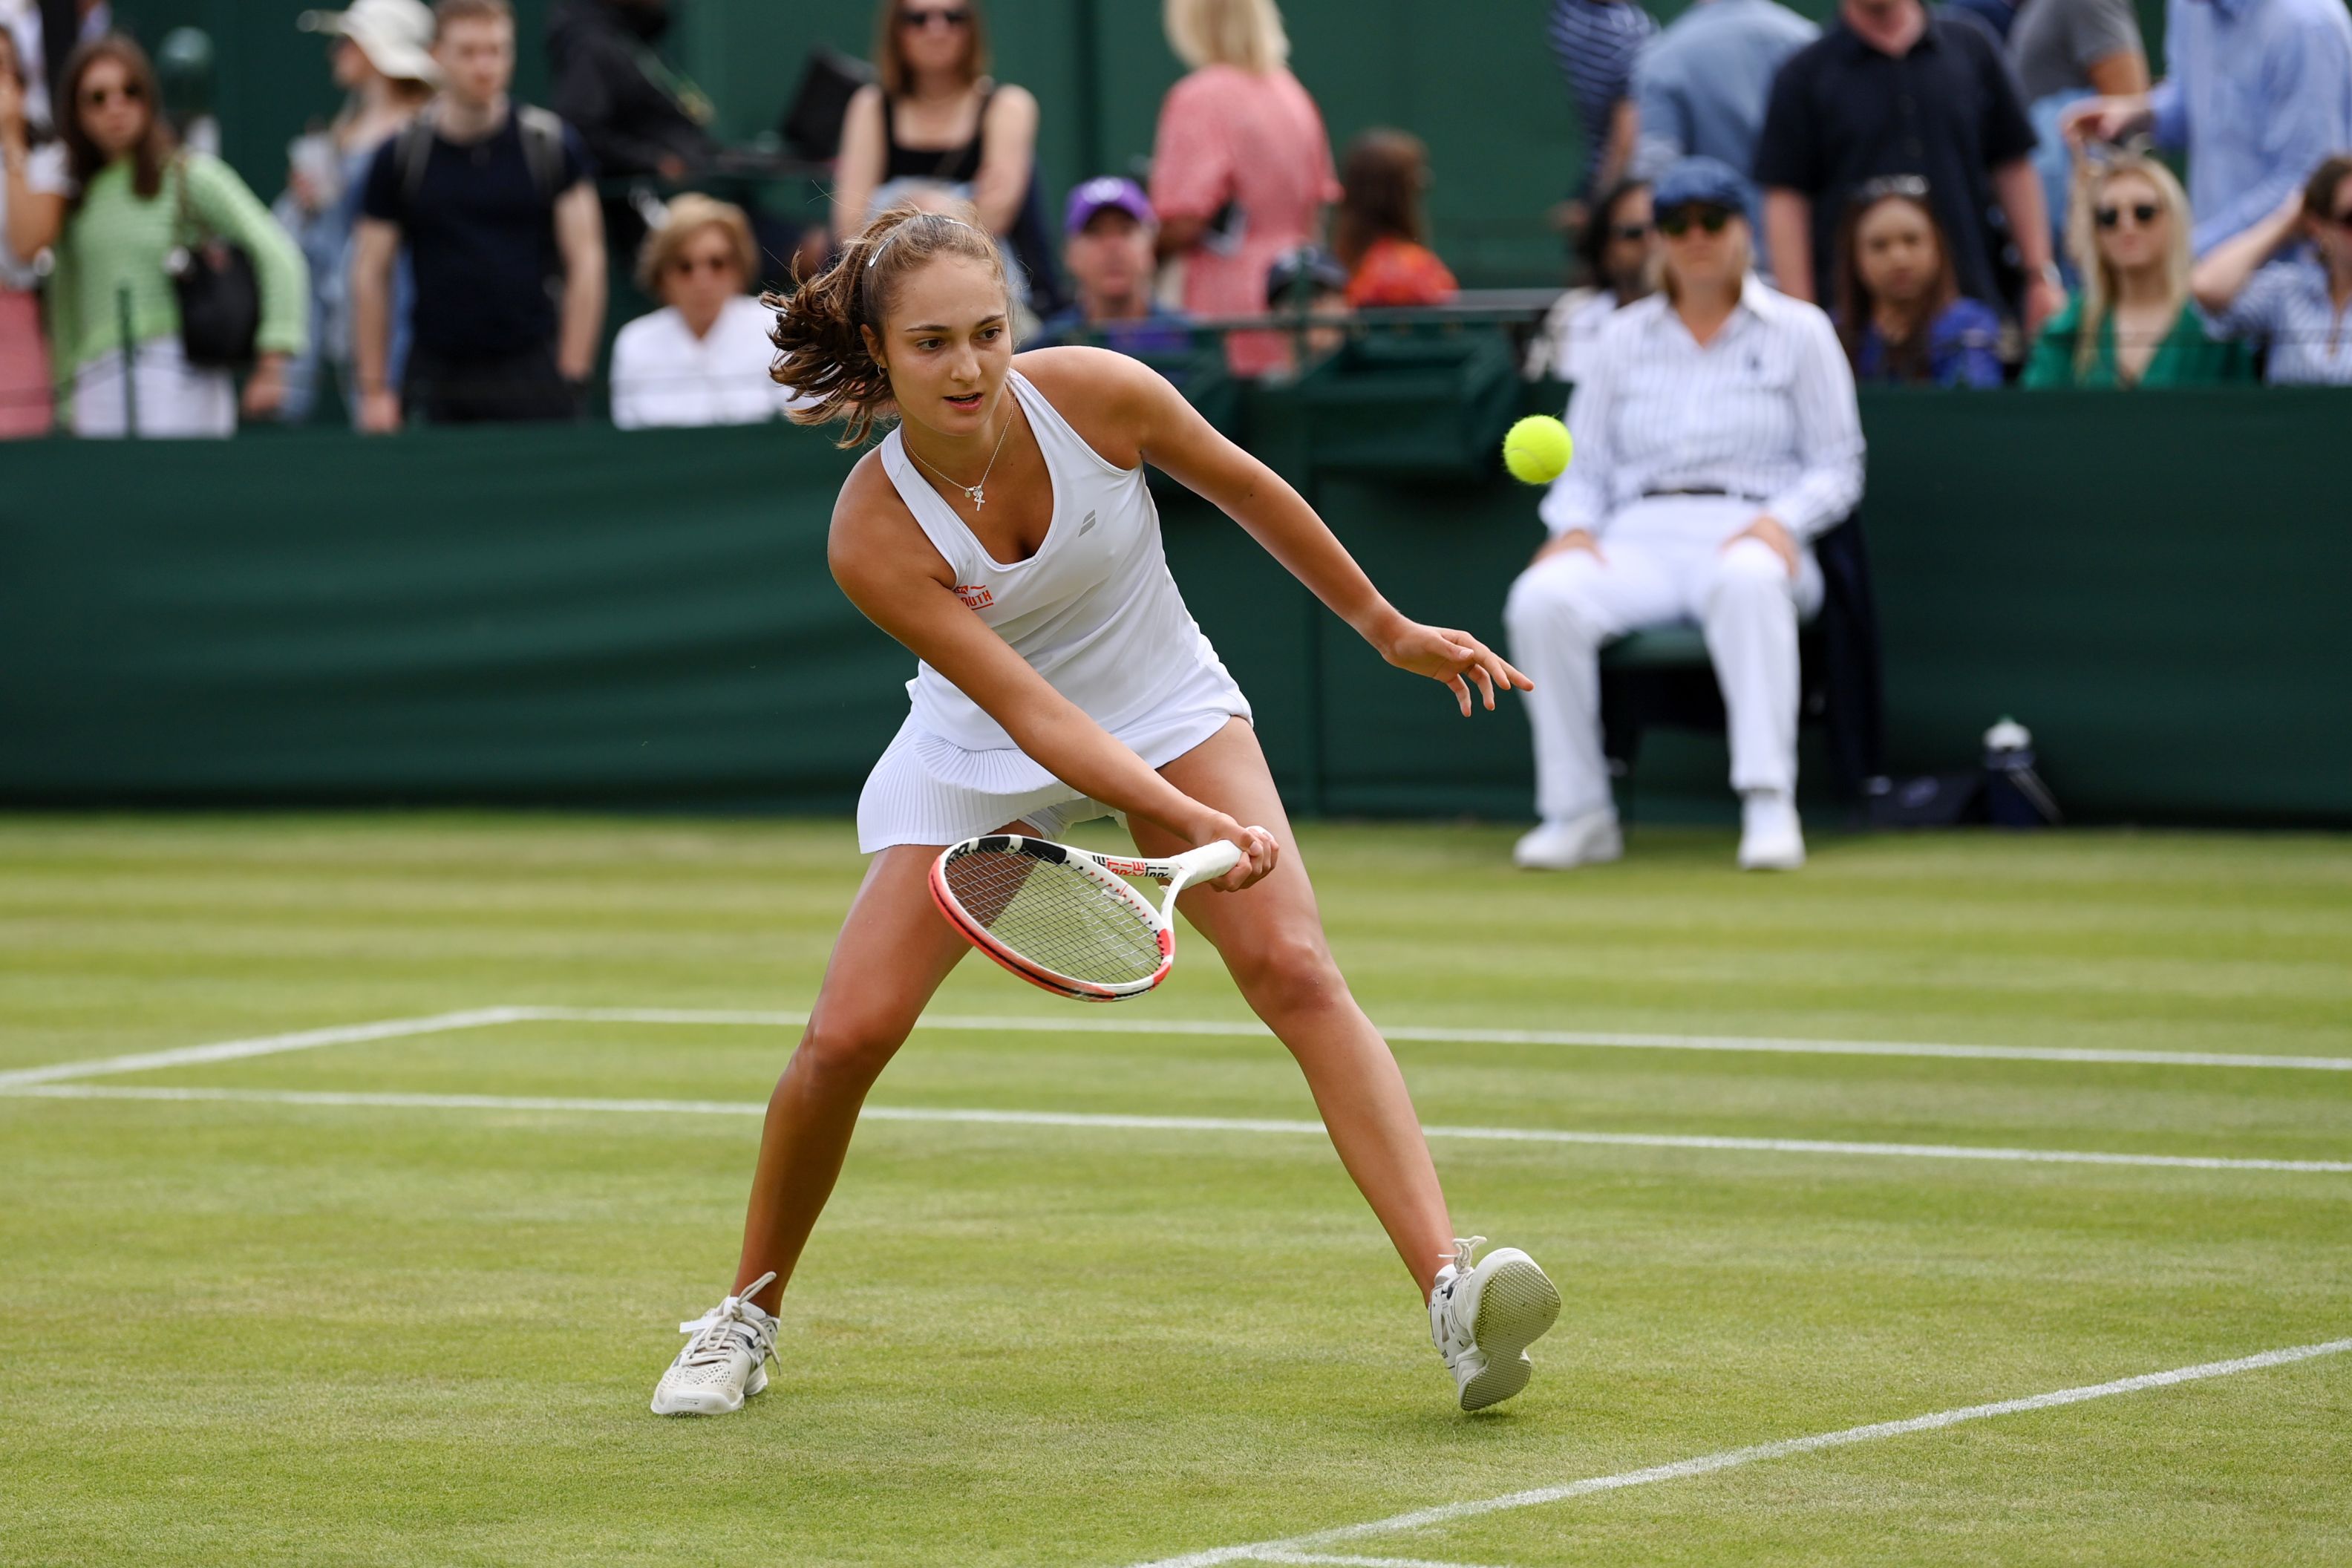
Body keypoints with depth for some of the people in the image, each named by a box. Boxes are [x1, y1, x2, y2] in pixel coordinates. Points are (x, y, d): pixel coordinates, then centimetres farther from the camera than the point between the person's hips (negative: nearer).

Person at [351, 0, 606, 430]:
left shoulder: (552, 145, 1)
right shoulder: (400, 156, 3)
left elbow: (585, 262, 1)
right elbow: (371, 274, 7)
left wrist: (570, 377, -5)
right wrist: (375, 390, 3)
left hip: (531, 375, -1)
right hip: (437, 375, 1)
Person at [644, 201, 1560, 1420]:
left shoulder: (1095, 394, -24)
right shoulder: (875, 537, -28)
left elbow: (1242, 487, -3)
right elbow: (1032, 712, -30)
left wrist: (1387, 627, 6)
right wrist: (1202, 830, -42)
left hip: (1167, 712, 1)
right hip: (978, 760, -1)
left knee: (1294, 969, -20)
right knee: (847, 1035, -11)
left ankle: (1450, 1286, -30)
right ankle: (746, 1318, 13)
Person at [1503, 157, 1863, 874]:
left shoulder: (1799, 332, 12)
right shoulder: (1624, 337, 21)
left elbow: (1837, 467, 7)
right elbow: (1585, 466, 19)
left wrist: (1781, 520, -12)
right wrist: (1573, 526, -4)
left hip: (1748, 536, -3)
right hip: (1638, 539, 3)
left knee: (1745, 581, -42)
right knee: (1542, 599, -31)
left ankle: (1770, 804, -45)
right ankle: (1577, 813, -24)